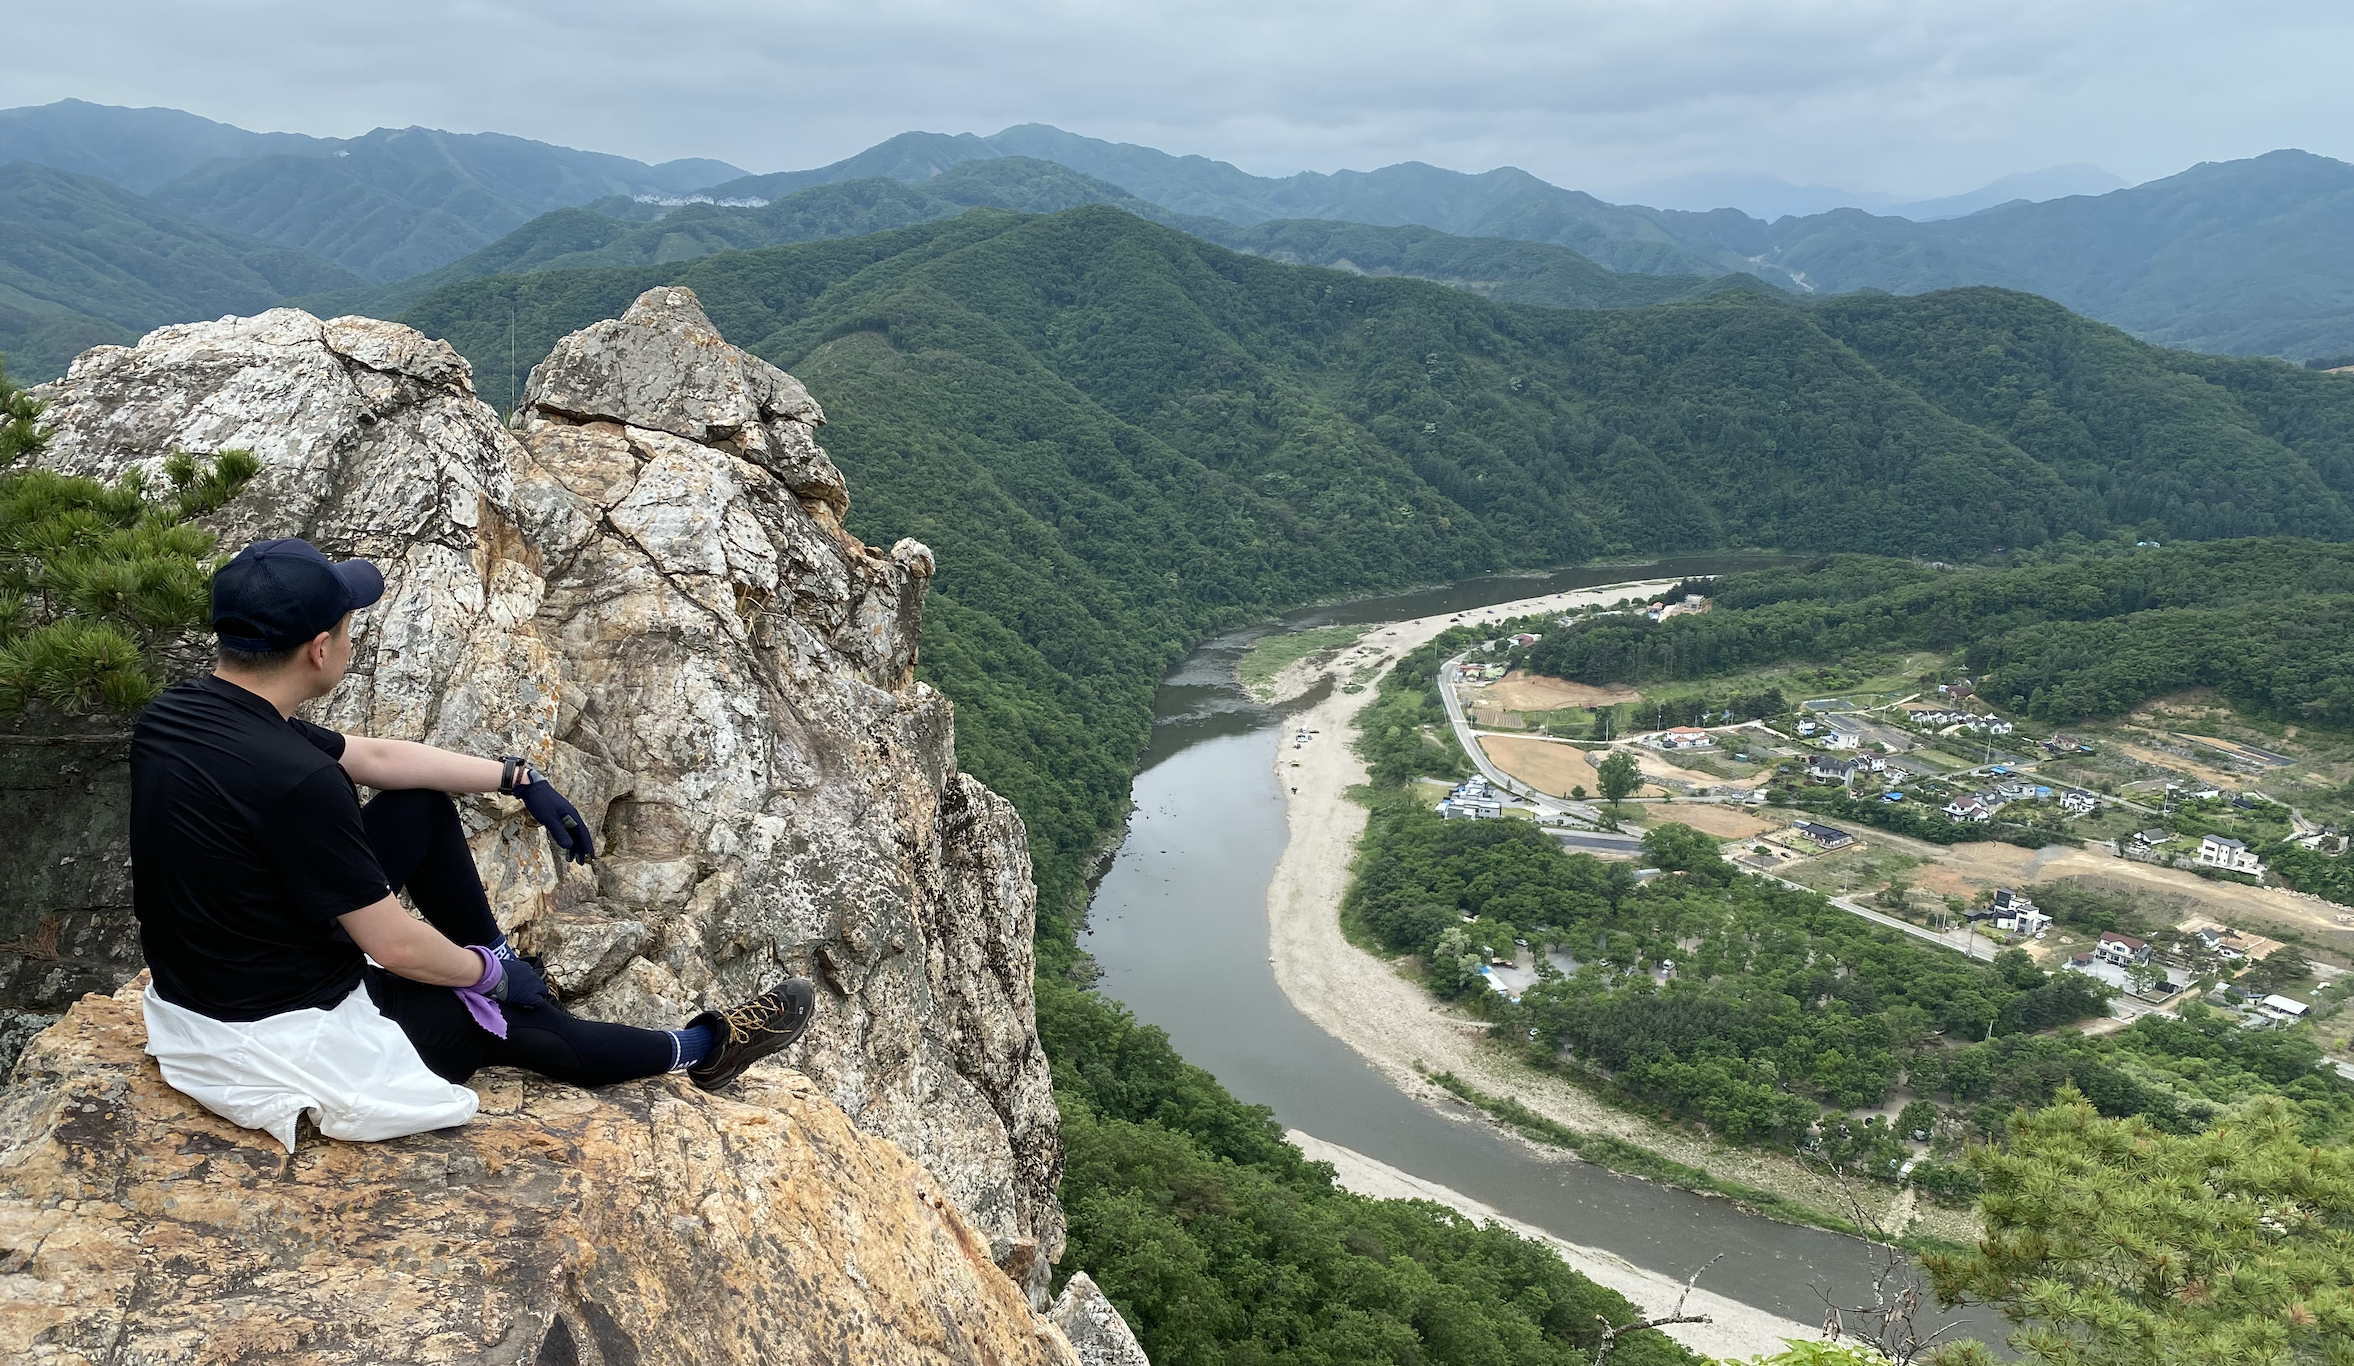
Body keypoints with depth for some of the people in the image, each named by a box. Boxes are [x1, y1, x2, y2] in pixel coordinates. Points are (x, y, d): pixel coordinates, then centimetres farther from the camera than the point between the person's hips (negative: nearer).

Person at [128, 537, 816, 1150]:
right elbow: (397, 946, -23)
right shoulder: (293, 782, -33)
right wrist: (489, 974, -3)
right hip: (281, 1042, -8)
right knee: (508, 1014, 11)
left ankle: (494, 953, 32)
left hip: (190, 995, 8)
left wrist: (519, 779, 12)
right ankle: (697, 1050, 31)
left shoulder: (177, 713, -4)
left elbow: (374, 756, 7)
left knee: (420, 808, 12)